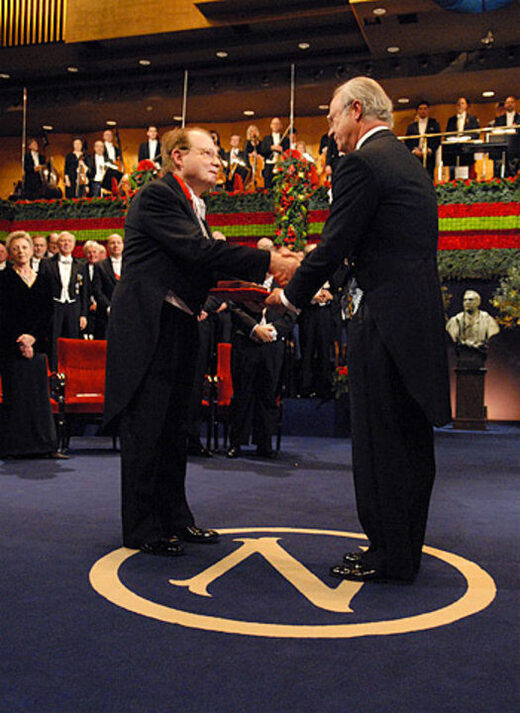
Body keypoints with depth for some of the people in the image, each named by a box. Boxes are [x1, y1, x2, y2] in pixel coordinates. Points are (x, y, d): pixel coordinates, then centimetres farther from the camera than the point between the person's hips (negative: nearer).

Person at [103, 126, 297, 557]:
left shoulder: (194, 207, 20)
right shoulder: (157, 196, -9)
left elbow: (206, 263, 12)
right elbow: (198, 250, -21)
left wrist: (267, 272, -2)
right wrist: (268, 261, -23)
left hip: (180, 328, 9)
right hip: (149, 327, -9)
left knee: (174, 429, 13)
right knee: (145, 428, -3)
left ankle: (174, 518, 24)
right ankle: (141, 529, 7)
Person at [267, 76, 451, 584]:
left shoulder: (362, 164, -9)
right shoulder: (408, 163, 20)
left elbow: (334, 244, -12)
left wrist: (292, 295, 3)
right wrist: (310, 265, 24)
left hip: (386, 319, -10)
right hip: (421, 314, 10)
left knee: (380, 441, -2)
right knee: (410, 438, 13)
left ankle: (388, 555, 8)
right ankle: (403, 550, 25)